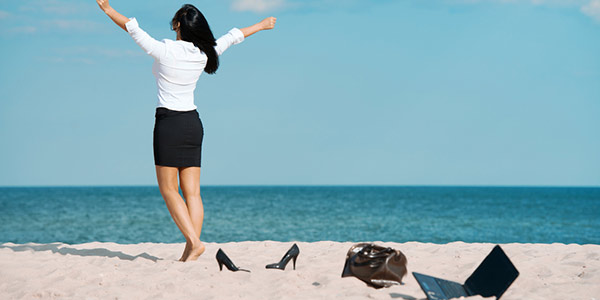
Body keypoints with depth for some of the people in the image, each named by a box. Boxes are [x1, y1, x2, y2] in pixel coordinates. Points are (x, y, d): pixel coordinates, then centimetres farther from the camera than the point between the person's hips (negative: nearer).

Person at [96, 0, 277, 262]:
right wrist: (261, 25, 34)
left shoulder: (164, 51, -11)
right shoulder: (204, 54, 3)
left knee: (168, 189, 0)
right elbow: (232, 37, 19)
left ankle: (194, 241, -13)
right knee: (192, 192, 3)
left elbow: (133, 28, -2)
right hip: (193, 123, 6)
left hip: (169, 122, -5)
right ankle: (190, 251, -1)